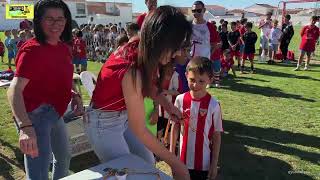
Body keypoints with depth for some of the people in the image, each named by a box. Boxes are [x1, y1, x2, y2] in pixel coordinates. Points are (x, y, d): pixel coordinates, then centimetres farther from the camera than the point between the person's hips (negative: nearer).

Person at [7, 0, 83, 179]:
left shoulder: (64, 47, 6)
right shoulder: (33, 49, -20)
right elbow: (15, 90, -32)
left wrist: (74, 95, -1)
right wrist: (25, 127, -47)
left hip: (55, 113, 9)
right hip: (35, 115, -9)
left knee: (64, 158, 28)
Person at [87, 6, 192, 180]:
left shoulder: (139, 49, -13)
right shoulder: (131, 70, -35)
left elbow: (147, 84, 9)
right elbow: (139, 130, -28)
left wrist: (167, 105, -5)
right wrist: (175, 163, -21)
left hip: (124, 116, 8)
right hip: (104, 124, -7)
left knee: (148, 164, 15)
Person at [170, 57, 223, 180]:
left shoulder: (213, 105, -14)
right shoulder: (180, 100, -9)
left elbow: (216, 136, -7)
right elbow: (175, 127, 3)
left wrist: (214, 164, -4)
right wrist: (171, 153, 6)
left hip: (204, 163, -2)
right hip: (183, 160, 2)